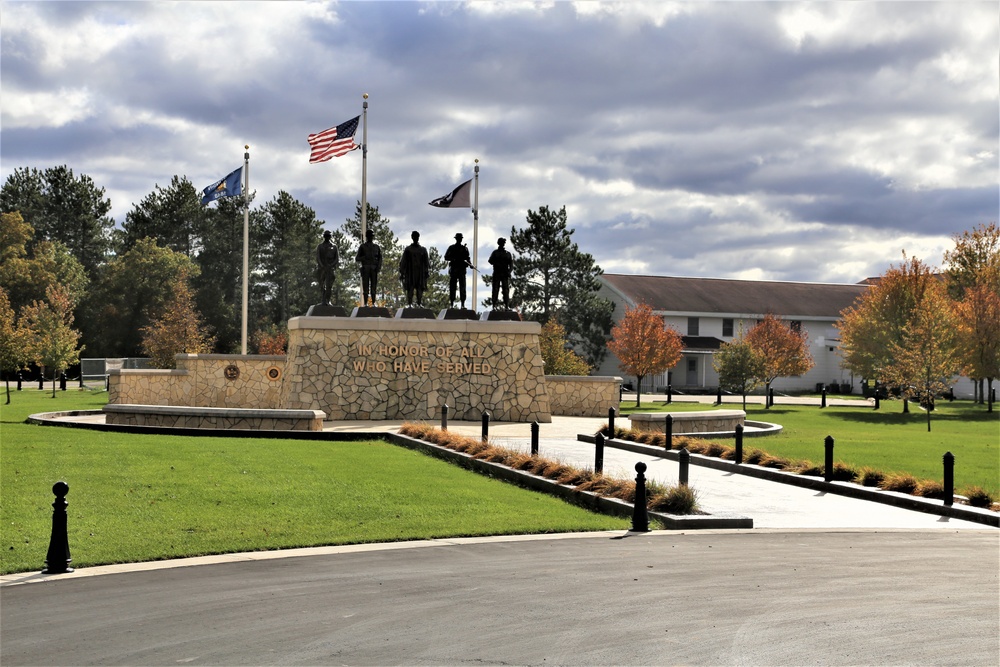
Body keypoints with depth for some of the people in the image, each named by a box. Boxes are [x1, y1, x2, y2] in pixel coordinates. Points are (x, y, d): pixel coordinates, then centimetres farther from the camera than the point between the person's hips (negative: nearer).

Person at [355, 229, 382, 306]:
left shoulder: (376, 247, 17)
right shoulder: (362, 247, 10)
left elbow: (380, 258, 12)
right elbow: (357, 259, 8)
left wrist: (379, 267, -4)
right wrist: (364, 257, -12)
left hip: (374, 269, 2)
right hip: (365, 269, -2)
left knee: (374, 287, -2)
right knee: (365, 287, -6)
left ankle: (373, 303, 1)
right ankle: (365, 303, -6)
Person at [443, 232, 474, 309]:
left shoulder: (464, 248, 13)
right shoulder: (451, 248, 7)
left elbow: (467, 258, 13)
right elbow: (446, 257, 3)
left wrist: (470, 264, -5)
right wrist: (453, 259, -15)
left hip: (462, 269, 1)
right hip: (453, 269, -1)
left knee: (462, 287, -4)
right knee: (452, 287, -2)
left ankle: (463, 305, -6)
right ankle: (451, 304, 1)